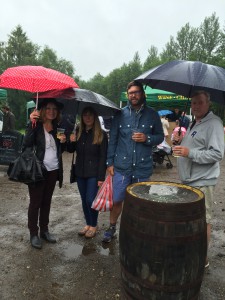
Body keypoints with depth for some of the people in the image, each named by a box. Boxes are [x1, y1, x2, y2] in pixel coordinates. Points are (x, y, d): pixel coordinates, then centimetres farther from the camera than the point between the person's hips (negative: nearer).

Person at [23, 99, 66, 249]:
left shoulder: (57, 128, 9)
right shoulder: (36, 125, -6)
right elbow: (26, 144, -21)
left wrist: (62, 141, -5)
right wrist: (32, 123, -28)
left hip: (53, 170, 5)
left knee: (47, 201, 15)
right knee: (35, 202, 5)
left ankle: (44, 230, 29)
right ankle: (33, 233, 20)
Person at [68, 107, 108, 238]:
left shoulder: (101, 134, -9)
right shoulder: (78, 132, 4)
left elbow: (103, 157, -11)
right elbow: (71, 150, 12)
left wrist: (101, 177, -15)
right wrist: (72, 142, -10)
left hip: (94, 173, -5)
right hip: (80, 172, 5)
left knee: (90, 200, -3)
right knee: (84, 200, 13)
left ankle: (94, 225, 20)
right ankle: (88, 224, 31)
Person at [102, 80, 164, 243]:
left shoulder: (152, 114, 2)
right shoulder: (120, 114, 2)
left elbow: (160, 136, 8)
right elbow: (112, 139, 3)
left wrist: (147, 138, -13)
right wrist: (110, 162, -1)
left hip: (143, 167, 1)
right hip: (122, 166, 0)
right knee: (117, 200, 7)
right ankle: (112, 227, 31)